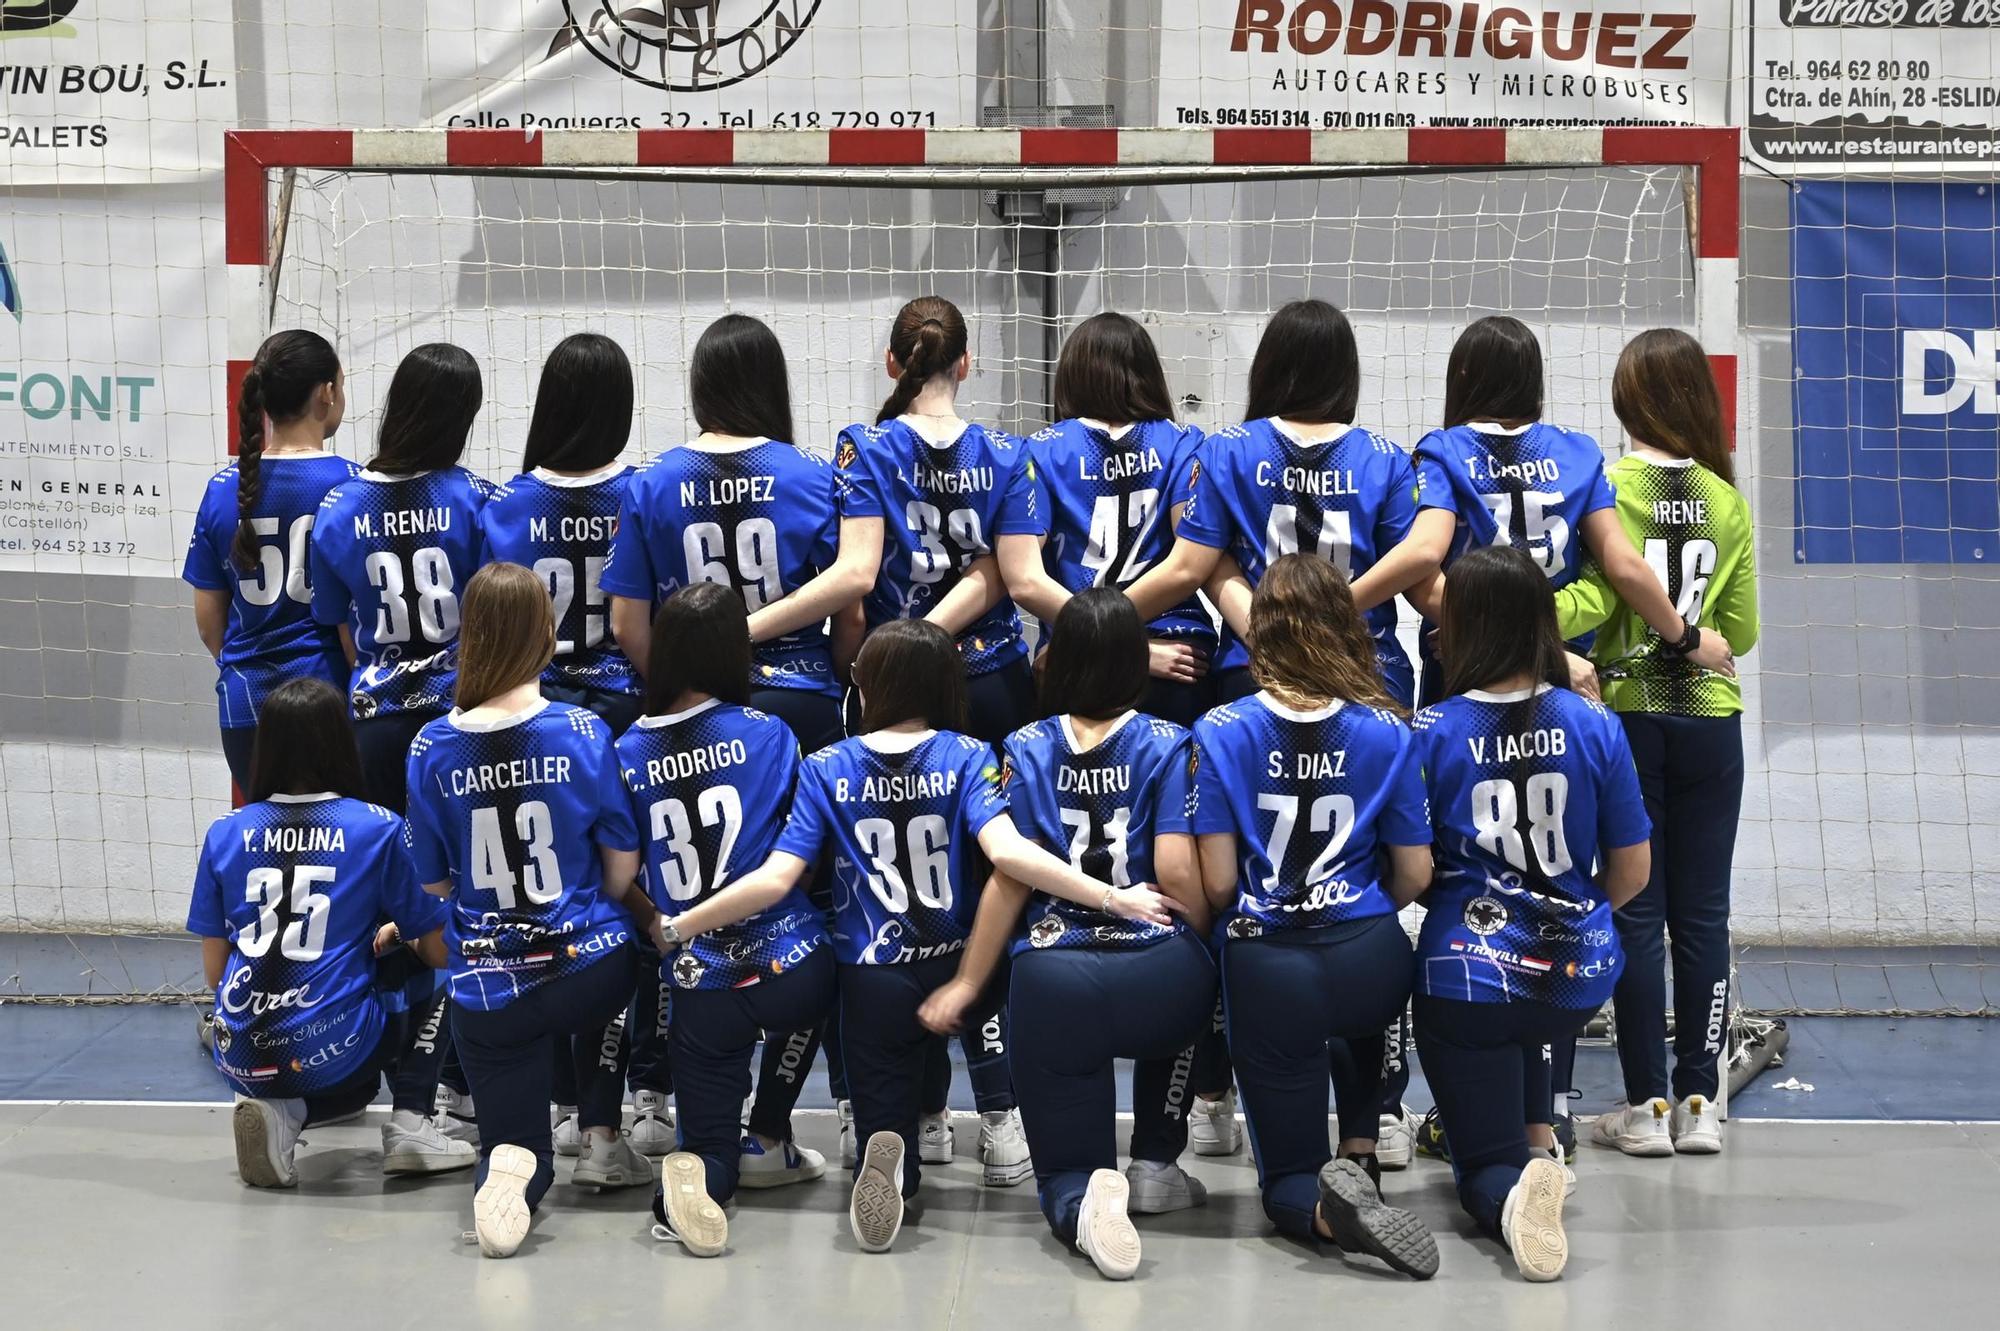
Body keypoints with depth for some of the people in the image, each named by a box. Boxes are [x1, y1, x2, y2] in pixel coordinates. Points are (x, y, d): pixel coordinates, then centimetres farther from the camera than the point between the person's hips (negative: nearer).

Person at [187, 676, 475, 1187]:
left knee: (355, 1082, 35)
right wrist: (397, 936, 26)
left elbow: (214, 972, 10)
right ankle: (410, 1122, 7)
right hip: (329, 1050, -4)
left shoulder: (226, 833, 6)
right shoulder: (378, 828, -3)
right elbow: (439, 952, 3)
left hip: (243, 1056, 4)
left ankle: (281, 1113, 2)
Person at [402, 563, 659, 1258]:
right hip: (590, 969, 0)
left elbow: (435, 882, 2)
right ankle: (601, 1141, 28)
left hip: (487, 986, 0)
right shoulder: (584, 733, -10)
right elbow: (622, 865, -2)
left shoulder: (432, 747, -6)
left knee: (513, 1140, 18)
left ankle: (512, 1165, -19)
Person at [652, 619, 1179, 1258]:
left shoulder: (825, 770, -3)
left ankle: (888, 1165, -25)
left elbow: (774, 880, -11)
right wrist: (1110, 898, -23)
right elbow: (1006, 852, -22)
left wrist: (675, 928, -3)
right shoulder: (968, 757, -5)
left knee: (883, 1127, 12)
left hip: (872, 982, 0)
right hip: (959, 968, 1)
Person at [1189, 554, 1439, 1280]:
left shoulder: (1220, 734, -7)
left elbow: (1216, 882, -9)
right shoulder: (1388, 733, -2)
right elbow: (1413, 877, 2)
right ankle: (1360, 1156, 23)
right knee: (1363, 1018, 42)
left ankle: (1329, 1207, -22)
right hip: (1370, 961, 2)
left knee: (1286, 1179, 13)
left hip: (1265, 968, -2)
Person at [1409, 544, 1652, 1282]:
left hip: (1468, 978, -3)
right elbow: (1631, 872, 2)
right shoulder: (1595, 727, -5)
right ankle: (1540, 1142, 24)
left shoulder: (1430, 735, -12)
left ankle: (1514, 1194, -25)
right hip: (1576, 979, 4)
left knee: (1487, 1167, 8)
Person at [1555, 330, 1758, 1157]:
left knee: (1636, 914, 2)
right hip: (1712, 717, 2)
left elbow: (1595, 597, -21)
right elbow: (1742, 630, 7)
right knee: (1703, 916, 7)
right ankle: (1698, 1102, 9)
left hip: (1629, 713, -2)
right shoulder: (1728, 501, 3)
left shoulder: (1610, 486, -7)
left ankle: (1647, 1106, 4)